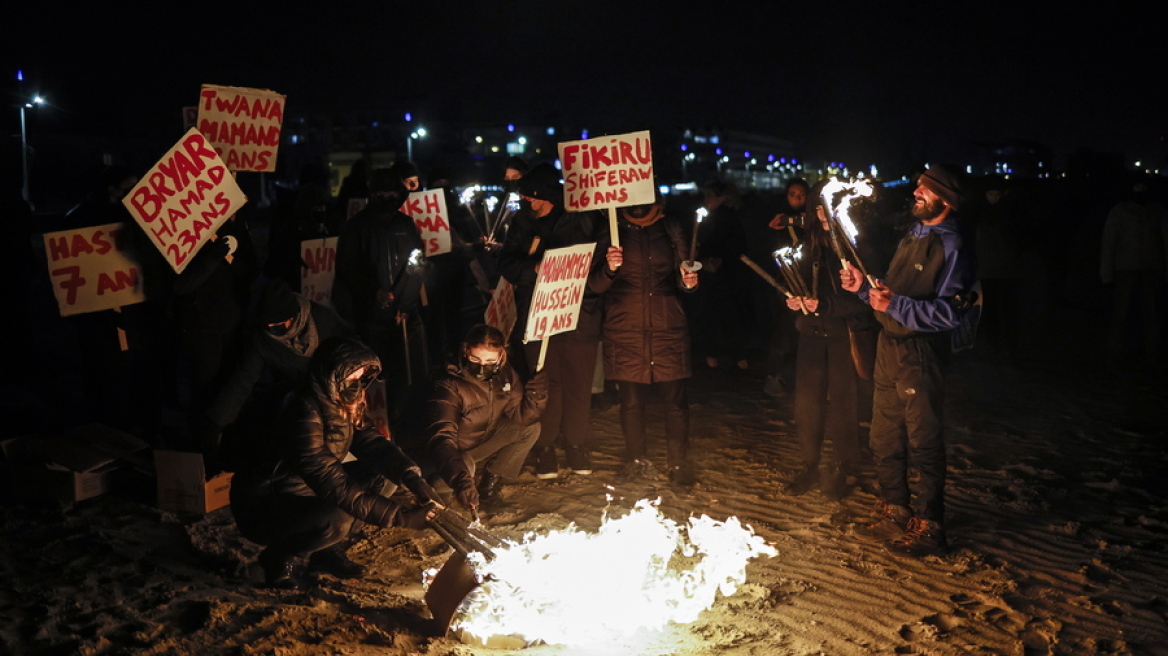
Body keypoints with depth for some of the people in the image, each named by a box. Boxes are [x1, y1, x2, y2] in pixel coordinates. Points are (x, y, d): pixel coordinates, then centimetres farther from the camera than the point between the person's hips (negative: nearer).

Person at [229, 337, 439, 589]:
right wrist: (398, 514, -36)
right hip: (262, 508, -9)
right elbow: (333, 485, -33)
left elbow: (372, 443, -7)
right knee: (337, 519, -36)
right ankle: (278, 557, -5)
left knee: (384, 475, -6)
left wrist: (411, 477, -27)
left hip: (307, 493, 9)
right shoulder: (304, 412, -29)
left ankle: (329, 551, 6)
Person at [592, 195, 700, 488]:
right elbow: (595, 285, 2)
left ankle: (679, 463, 10)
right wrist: (609, 269, -19)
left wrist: (688, 282, -9)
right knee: (631, 400, 3)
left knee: (675, 398, -2)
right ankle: (637, 462, 18)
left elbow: (681, 274, 14)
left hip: (668, 326, 1)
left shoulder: (671, 229, 10)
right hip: (625, 329, -1)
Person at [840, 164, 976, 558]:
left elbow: (948, 314, -21)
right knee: (884, 438, 15)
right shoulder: (912, 237, 15)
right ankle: (894, 514, 30)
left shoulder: (952, 248, -13)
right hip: (889, 348, 9)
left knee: (922, 442, 1)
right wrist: (864, 287, 4)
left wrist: (895, 305, -26)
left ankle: (927, 529, 14)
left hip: (919, 354, -9)